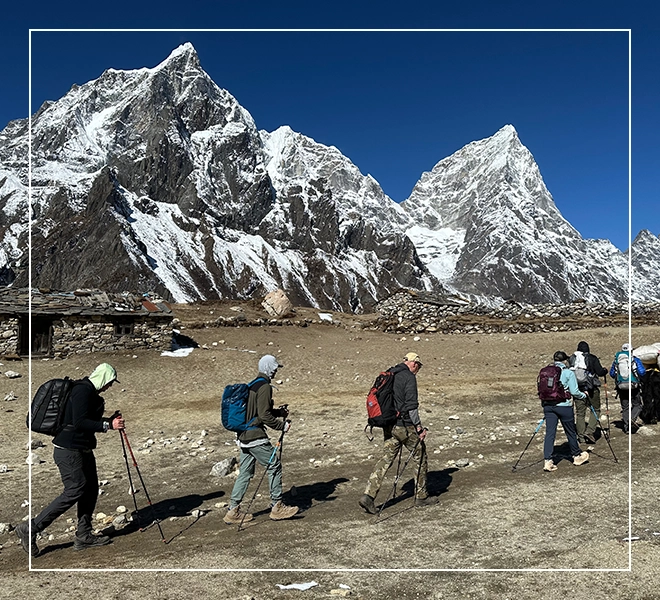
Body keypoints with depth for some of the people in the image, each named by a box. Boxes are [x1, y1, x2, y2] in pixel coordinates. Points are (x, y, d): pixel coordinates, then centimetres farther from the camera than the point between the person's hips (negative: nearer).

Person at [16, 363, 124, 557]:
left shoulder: (89, 391, 14)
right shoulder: (82, 390, -18)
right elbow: (79, 423, -26)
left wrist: (109, 420, 10)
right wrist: (108, 425, -25)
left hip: (82, 450, 10)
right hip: (69, 451, -10)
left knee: (91, 488, 10)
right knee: (74, 491, -6)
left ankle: (84, 536, 19)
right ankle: (30, 529, 6)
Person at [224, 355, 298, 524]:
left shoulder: (252, 385, 15)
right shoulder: (264, 386, -14)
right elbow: (264, 416, -19)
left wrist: (278, 411, 19)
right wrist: (282, 425, -9)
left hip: (243, 436, 9)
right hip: (256, 437, -9)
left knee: (245, 472, 13)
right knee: (274, 466, 2)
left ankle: (233, 511, 16)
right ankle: (277, 507, 9)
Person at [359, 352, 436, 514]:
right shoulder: (409, 377, -11)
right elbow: (411, 405, -17)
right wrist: (419, 427, -12)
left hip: (388, 426, 7)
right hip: (405, 426, -7)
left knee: (386, 459, 6)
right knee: (421, 458, 11)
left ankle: (368, 495, -5)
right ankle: (421, 497, 20)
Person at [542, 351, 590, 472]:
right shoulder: (569, 373, -5)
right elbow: (574, 391, -7)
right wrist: (584, 395, 12)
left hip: (548, 405, 3)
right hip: (564, 406, -3)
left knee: (550, 432, 2)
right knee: (571, 432, 14)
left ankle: (547, 461, -5)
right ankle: (577, 456, 33)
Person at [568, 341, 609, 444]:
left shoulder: (572, 359, 4)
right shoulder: (592, 358, -6)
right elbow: (600, 372, -7)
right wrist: (605, 370, 14)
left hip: (577, 389, 3)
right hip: (592, 389, -3)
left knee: (580, 413, 9)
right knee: (595, 410, 11)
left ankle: (581, 436, 10)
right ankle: (589, 432, -1)